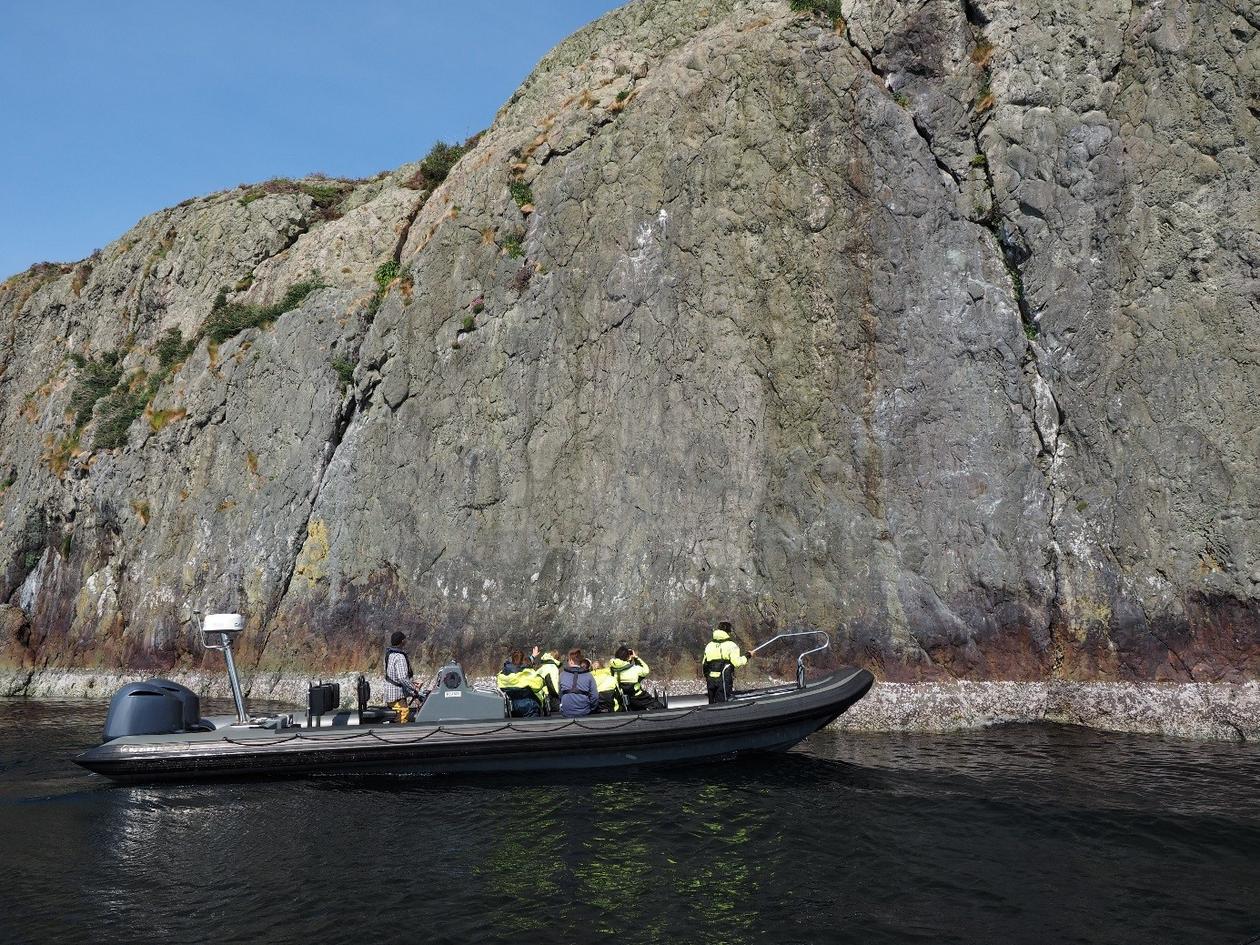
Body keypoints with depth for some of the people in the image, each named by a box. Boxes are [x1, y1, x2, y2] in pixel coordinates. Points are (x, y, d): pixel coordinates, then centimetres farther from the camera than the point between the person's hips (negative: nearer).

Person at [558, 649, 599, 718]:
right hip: (584, 714, 0)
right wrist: (590, 710, 11)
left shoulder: (562, 675, -1)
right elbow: (594, 697, -4)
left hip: (566, 714, 1)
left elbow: (560, 695, 5)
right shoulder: (588, 676, -2)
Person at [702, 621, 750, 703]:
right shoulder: (731, 645, -6)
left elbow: (704, 664, 15)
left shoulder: (709, 645, 12)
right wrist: (747, 657, 1)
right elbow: (736, 662, -14)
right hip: (724, 679, -6)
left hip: (711, 679, 6)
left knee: (712, 704, 14)